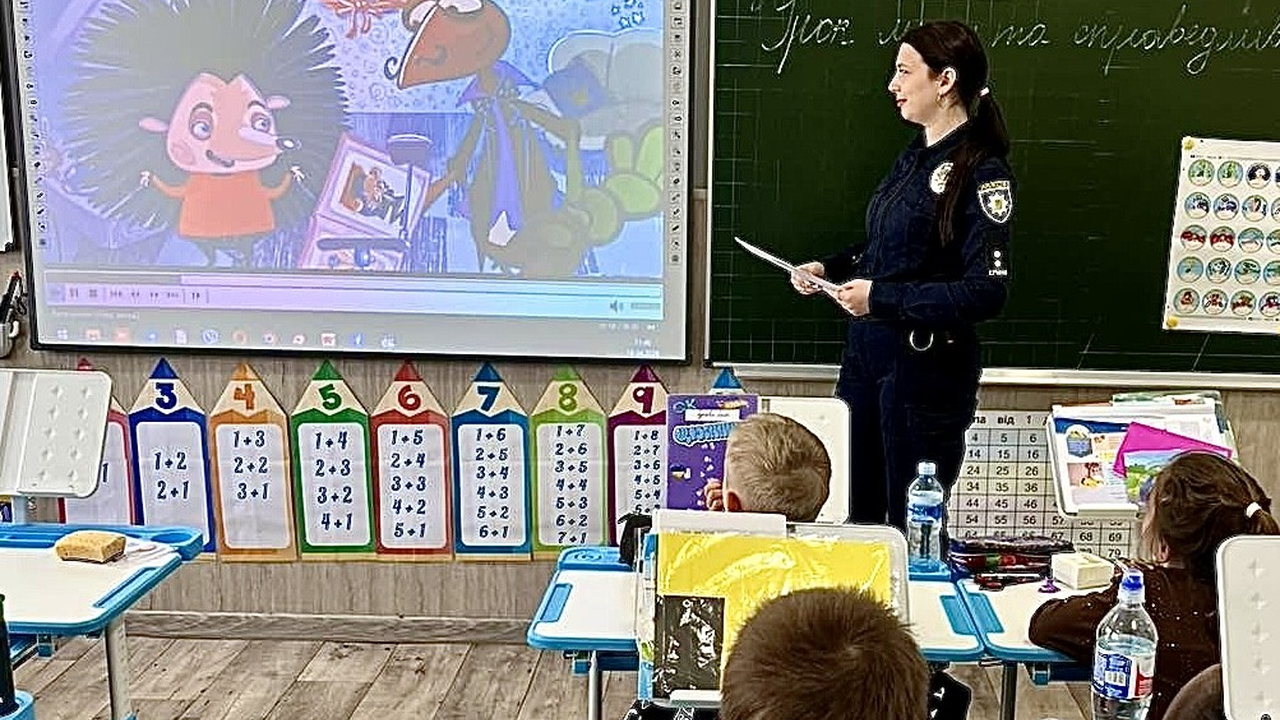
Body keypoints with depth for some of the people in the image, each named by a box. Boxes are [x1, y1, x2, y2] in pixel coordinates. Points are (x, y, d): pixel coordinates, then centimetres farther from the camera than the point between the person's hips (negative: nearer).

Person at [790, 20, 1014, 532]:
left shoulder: (982, 173, -14)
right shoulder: (914, 158, 11)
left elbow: (985, 293, -20)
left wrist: (881, 298, -21)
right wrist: (828, 269, 7)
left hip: (926, 370, -8)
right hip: (867, 351, 8)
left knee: (914, 526, 5)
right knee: (857, 510, 15)